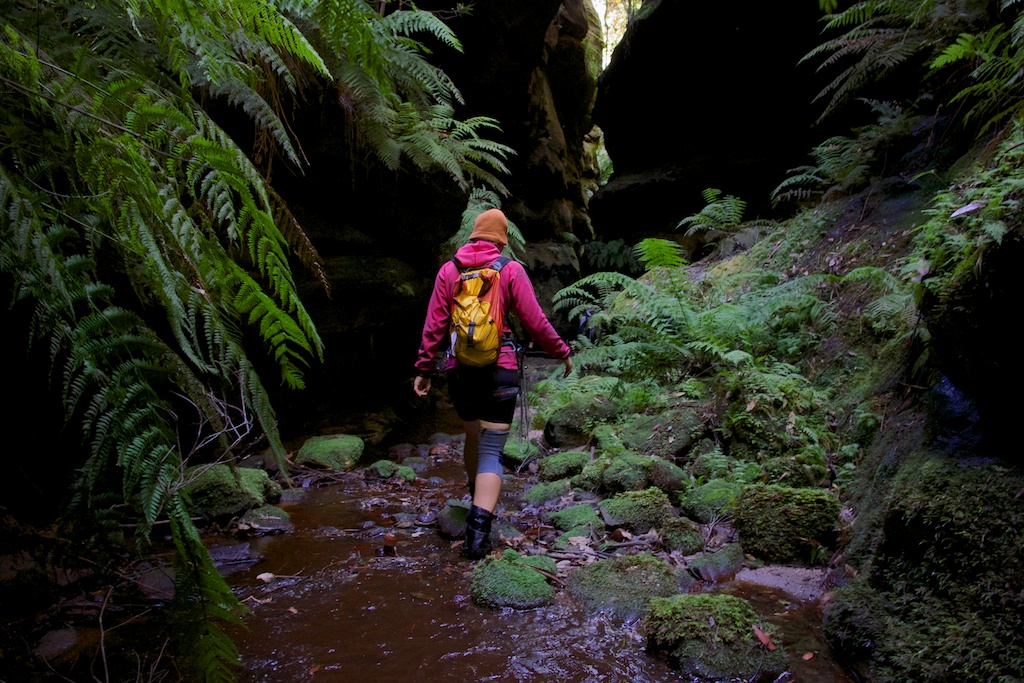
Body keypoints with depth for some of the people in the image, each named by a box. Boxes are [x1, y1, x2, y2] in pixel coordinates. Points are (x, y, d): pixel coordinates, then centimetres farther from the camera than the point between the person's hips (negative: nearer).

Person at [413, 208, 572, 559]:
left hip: (460, 370, 3)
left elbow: (434, 325, 2)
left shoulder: (448, 270, 5)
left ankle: (476, 498, 43)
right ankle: (478, 529, -13)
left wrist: (424, 368, 8)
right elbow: (535, 321, -3)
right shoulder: (511, 269, -3)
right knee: (492, 451, -2)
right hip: (500, 370, -3)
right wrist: (561, 352, 11)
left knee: (473, 437, 23)